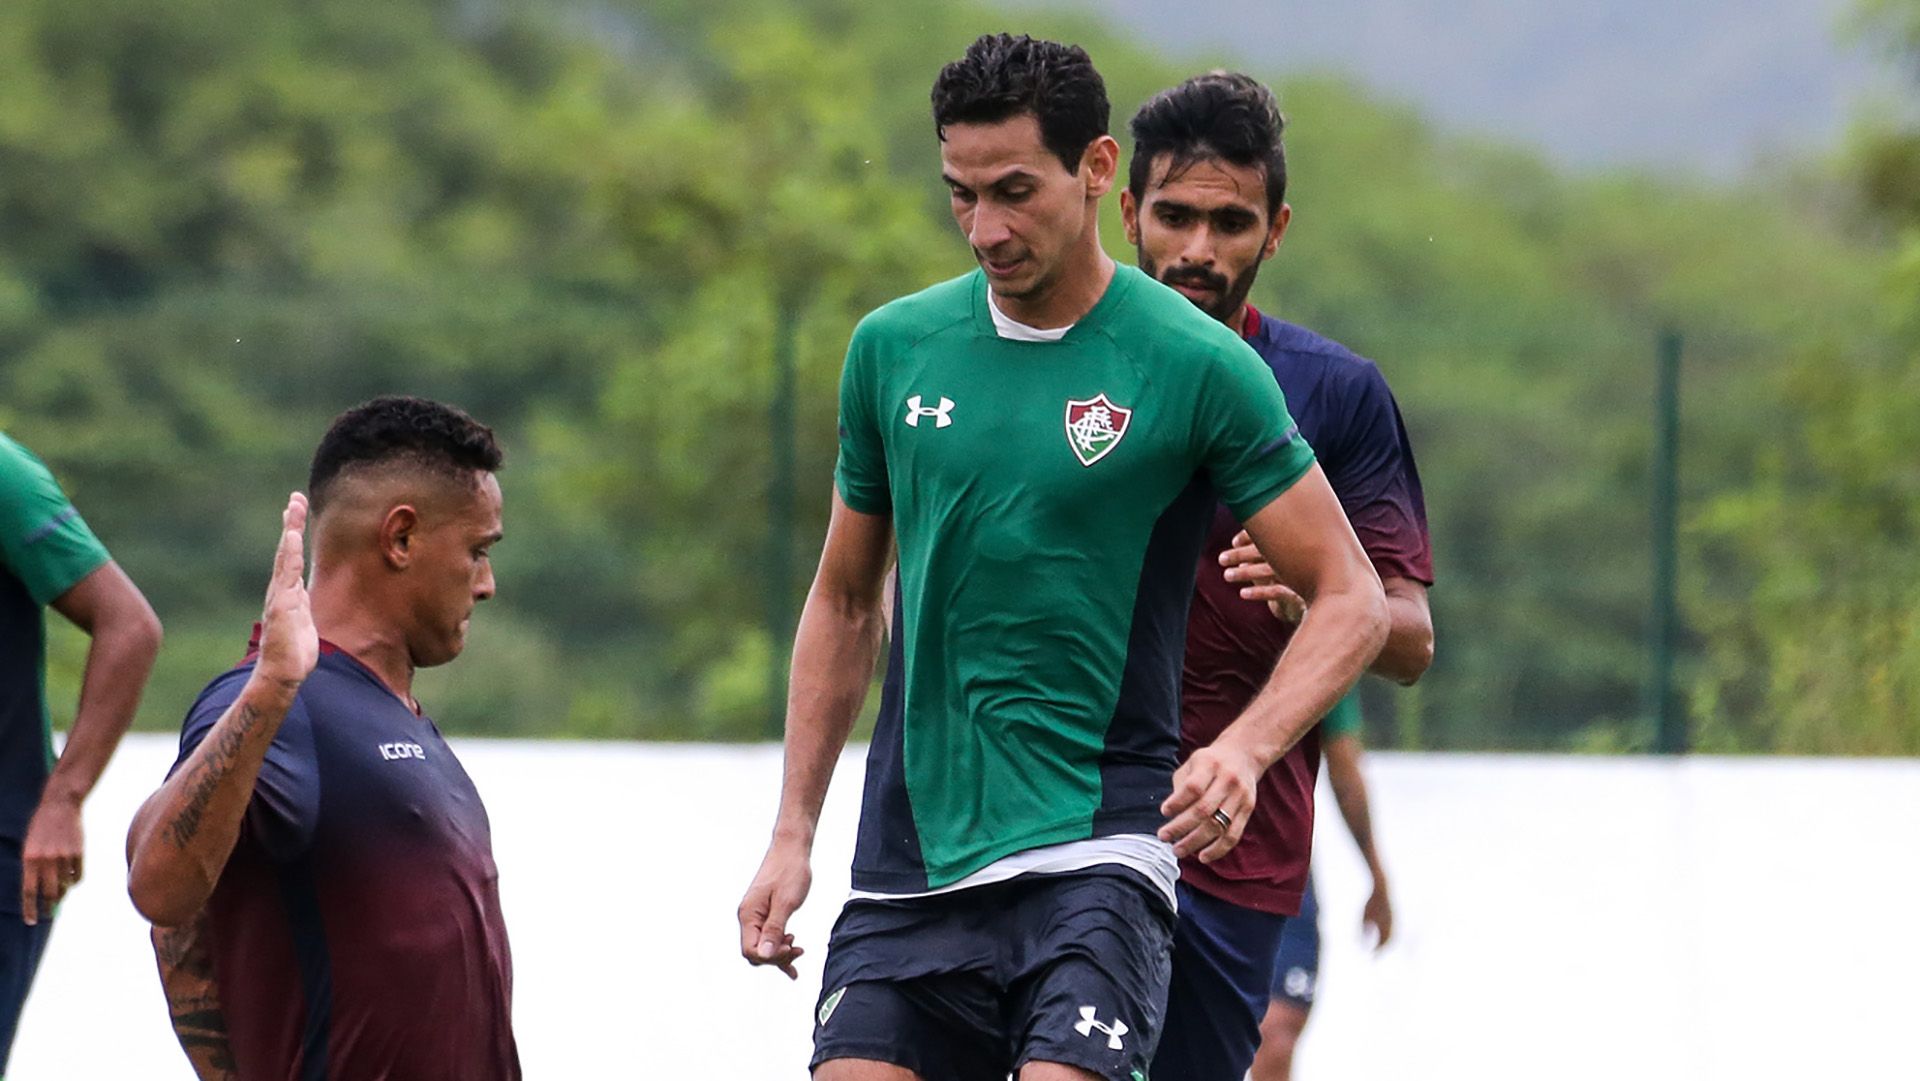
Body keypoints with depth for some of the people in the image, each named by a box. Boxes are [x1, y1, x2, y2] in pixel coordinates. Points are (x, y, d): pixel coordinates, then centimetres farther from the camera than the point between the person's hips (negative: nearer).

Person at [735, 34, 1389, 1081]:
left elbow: (1351, 600, -2)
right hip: (908, 865, 4)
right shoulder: (893, 348, 8)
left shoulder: (1198, 367, -5)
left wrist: (1244, 748, -19)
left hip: (1090, 848, -4)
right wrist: (792, 833, 13)